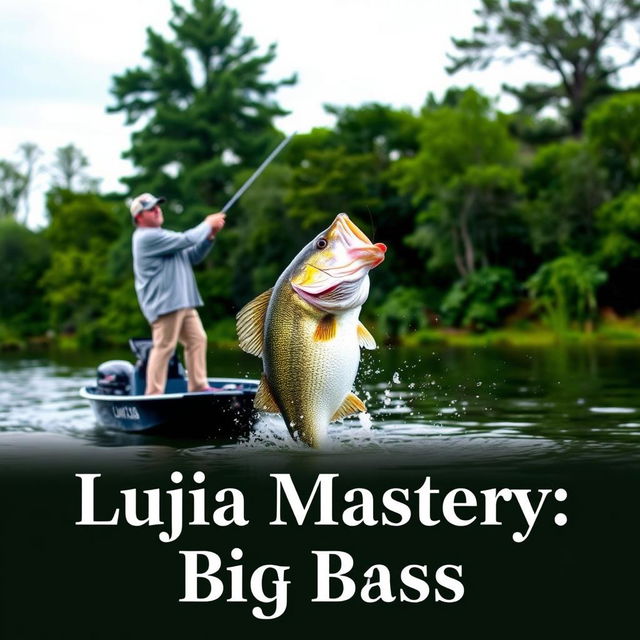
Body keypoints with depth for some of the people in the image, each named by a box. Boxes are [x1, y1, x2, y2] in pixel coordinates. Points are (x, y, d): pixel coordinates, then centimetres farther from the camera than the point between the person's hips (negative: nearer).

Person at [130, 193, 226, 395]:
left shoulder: (161, 236, 24)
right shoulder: (147, 237, -10)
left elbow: (192, 256, 22)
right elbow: (185, 240, -16)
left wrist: (210, 236, 8)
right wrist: (207, 225, -2)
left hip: (182, 302, 10)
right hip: (165, 303, -10)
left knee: (197, 339, 8)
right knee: (164, 347, -11)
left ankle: (199, 387, 12)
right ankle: (153, 395, -9)